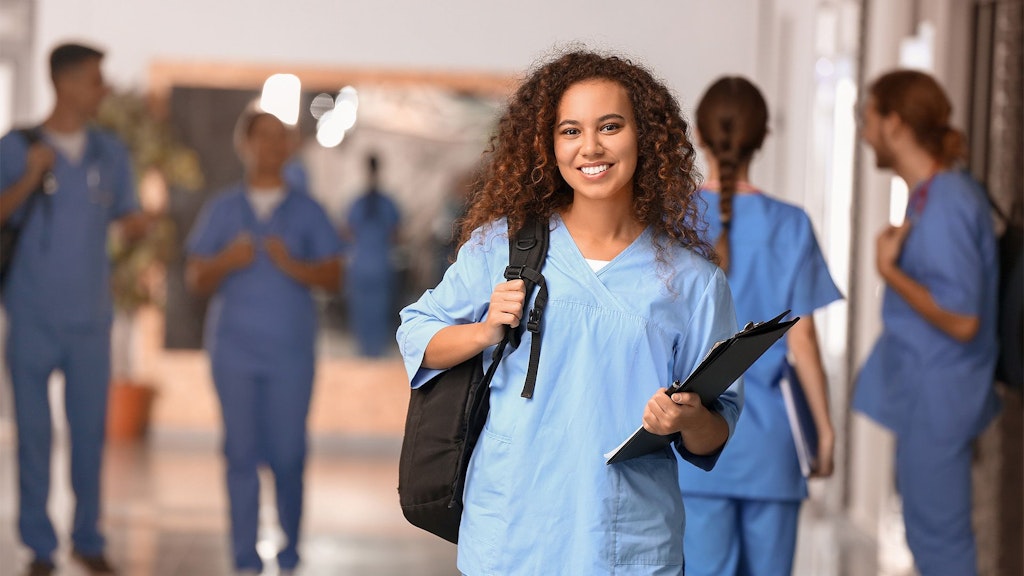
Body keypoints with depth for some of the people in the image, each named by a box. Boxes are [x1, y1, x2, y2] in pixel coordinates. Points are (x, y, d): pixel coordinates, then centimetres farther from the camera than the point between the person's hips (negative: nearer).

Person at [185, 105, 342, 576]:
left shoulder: (306, 211, 7)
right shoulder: (222, 209, 9)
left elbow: (333, 277, 2)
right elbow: (196, 280, 9)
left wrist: (292, 265, -15)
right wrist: (226, 261, -11)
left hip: (291, 351, -1)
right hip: (234, 348, 1)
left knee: (287, 454, -3)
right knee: (242, 452, 0)